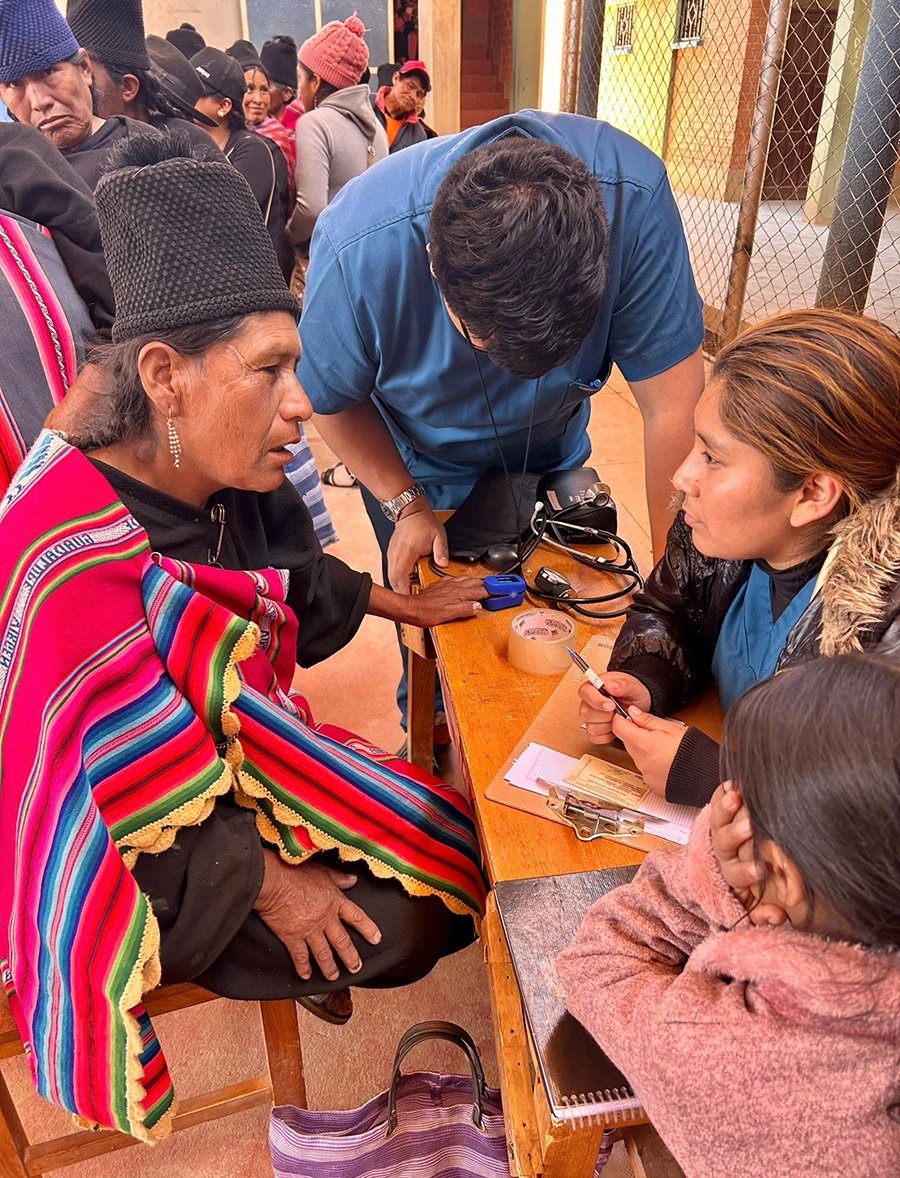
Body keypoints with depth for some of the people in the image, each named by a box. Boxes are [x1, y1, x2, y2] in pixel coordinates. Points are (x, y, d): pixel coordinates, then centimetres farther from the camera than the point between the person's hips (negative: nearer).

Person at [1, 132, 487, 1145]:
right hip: (130, 848, -7)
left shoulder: (233, 491, -9)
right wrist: (268, 884, -18)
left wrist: (399, 602, 16)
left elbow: (296, 580, 12)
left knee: (448, 852, 8)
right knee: (395, 930, -11)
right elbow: (127, 778, -28)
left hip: (241, 755, 8)